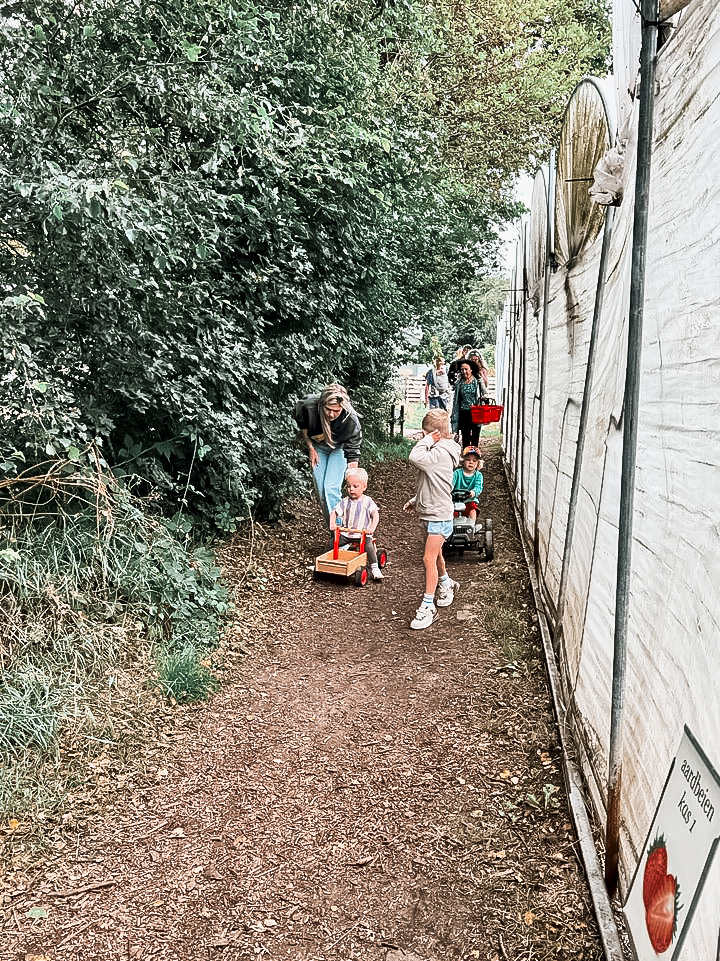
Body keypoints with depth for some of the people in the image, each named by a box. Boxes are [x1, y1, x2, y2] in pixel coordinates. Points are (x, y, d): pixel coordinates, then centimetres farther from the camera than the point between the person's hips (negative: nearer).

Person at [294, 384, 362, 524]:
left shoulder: (351, 420, -37)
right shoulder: (309, 406, -34)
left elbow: (353, 453, -27)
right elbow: (302, 426, -7)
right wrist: (311, 448, -4)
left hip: (339, 449, -2)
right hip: (317, 447, 2)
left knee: (331, 488, -18)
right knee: (320, 490, 2)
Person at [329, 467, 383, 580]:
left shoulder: (367, 501, -3)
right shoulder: (345, 502, 6)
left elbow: (376, 515, -13)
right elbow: (334, 512, 5)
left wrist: (372, 527, -30)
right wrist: (332, 523, -15)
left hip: (363, 534, -3)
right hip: (346, 533, 4)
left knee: (369, 546, -29)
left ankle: (375, 569, -16)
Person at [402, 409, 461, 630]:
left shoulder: (441, 452, -20)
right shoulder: (437, 451, 11)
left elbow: (415, 458, -34)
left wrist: (428, 440, -21)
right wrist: (416, 500, 17)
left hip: (439, 515, -10)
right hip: (431, 512, 10)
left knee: (429, 558, -10)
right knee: (435, 554, 25)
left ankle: (427, 607, -3)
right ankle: (446, 584, 47)